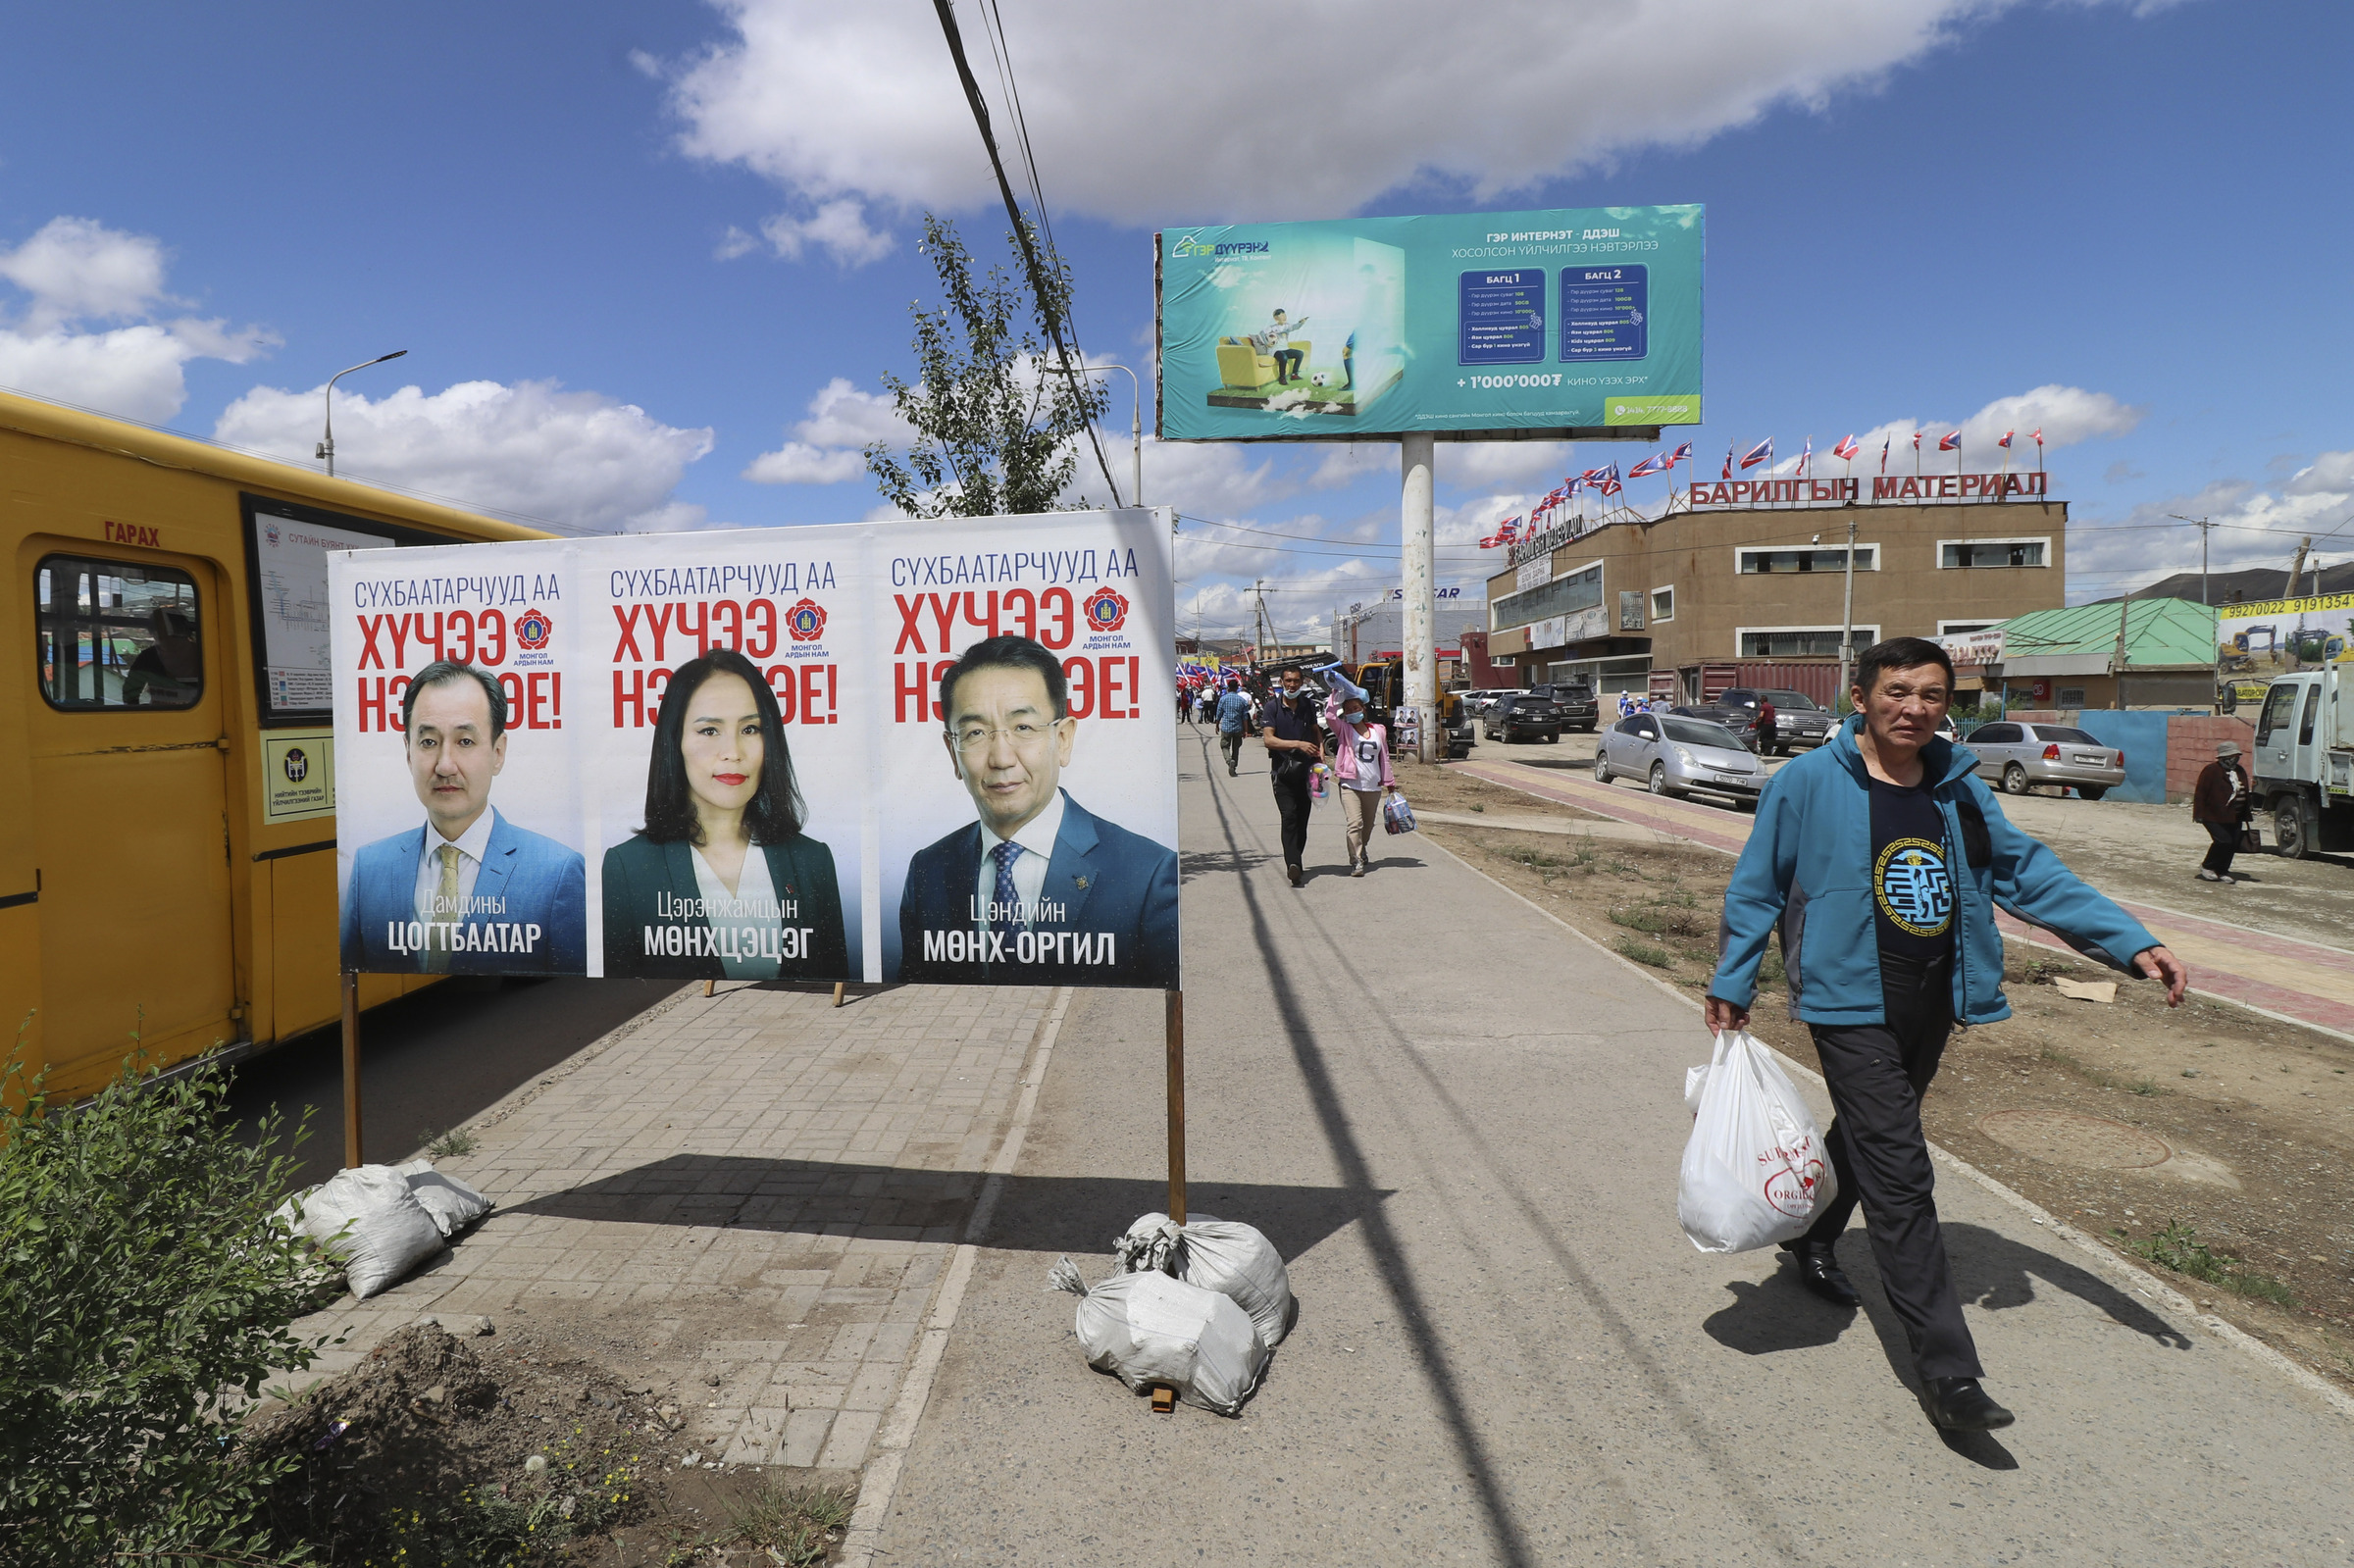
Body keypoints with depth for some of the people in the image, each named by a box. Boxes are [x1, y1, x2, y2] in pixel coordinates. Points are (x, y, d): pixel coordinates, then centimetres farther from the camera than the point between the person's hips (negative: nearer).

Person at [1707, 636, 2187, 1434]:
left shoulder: (1959, 789, 5)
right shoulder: (1807, 783, -12)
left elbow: (2028, 872, 7)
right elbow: (1757, 888, -5)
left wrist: (2131, 943, -2)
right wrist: (1732, 984, -3)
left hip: (1931, 1008, 7)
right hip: (1852, 1007, -6)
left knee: (1868, 1137, 23)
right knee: (1900, 1178, -9)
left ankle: (1810, 1240, 49)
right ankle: (1948, 1371, -4)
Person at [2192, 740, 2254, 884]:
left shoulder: (2240, 771, 15)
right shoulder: (2211, 770, -7)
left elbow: (2245, 794, 23)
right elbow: (2200, 793, -11)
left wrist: (2249, 810, 17)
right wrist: (2199, 813, -15)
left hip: (2234, 818, 7)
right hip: (2214, 817, -7)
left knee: (2233, 844, 3)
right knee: (2223, 841, -15)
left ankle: (2221, 871, 16)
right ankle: (2206, 866, 4)